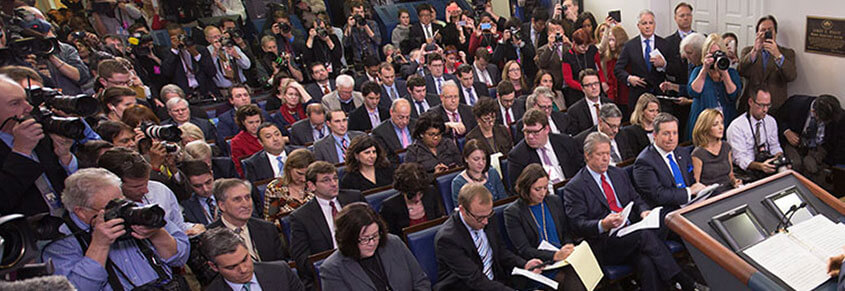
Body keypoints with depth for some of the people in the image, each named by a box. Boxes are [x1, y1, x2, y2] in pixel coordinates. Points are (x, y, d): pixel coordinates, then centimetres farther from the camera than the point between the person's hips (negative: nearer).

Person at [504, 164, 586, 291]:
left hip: (563, 257, 5)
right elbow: (524, 250, -8)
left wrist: (568, 246, -5)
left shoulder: (555, 201, 13)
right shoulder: (512, 212, -3)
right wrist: (555, 255, -21)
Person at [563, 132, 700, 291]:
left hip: (631, 233, 5)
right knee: (645, 234, -30)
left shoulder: (619, 173, 18)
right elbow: (578, 225, -9)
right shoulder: (574, 187, -4)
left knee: (647, 263, -29)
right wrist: (603, 225, -28)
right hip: (603, 244, -5)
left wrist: (643, 212, -1)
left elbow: (635, 199, 23)